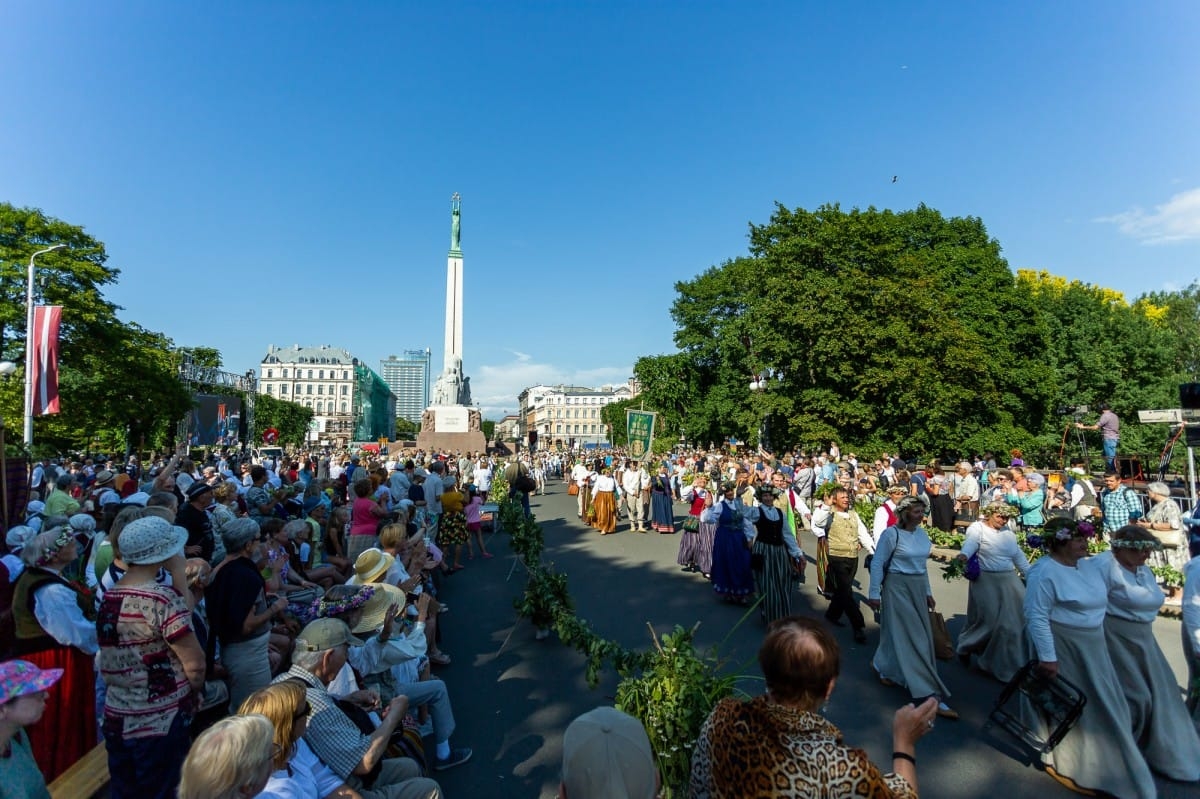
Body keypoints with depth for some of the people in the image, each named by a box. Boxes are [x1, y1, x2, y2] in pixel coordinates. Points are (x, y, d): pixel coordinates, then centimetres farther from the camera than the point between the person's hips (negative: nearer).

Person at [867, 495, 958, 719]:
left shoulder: (922, 533, 6)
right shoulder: (891, 534, -15)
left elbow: (922, 565, 16)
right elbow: (877, 564, -12)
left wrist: (928, 592, 16)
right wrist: (874, 594, -12)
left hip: (918, 588, 7)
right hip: (898, 588, -7)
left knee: (909, 634, 15)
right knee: (911, 638, -2)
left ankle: (883, 667, 35)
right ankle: (930, 694, 3)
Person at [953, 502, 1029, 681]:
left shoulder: (1008, 532, 12)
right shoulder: (977, 528, -8)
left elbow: (1018, 555, 20)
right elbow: (970, 543, -27)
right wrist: (963, 555, -47)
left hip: (1009, 581, 6)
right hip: (986, 581, -6)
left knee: (1018, 618, 5)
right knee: (991, 620, -6)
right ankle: (965, 646, 18)